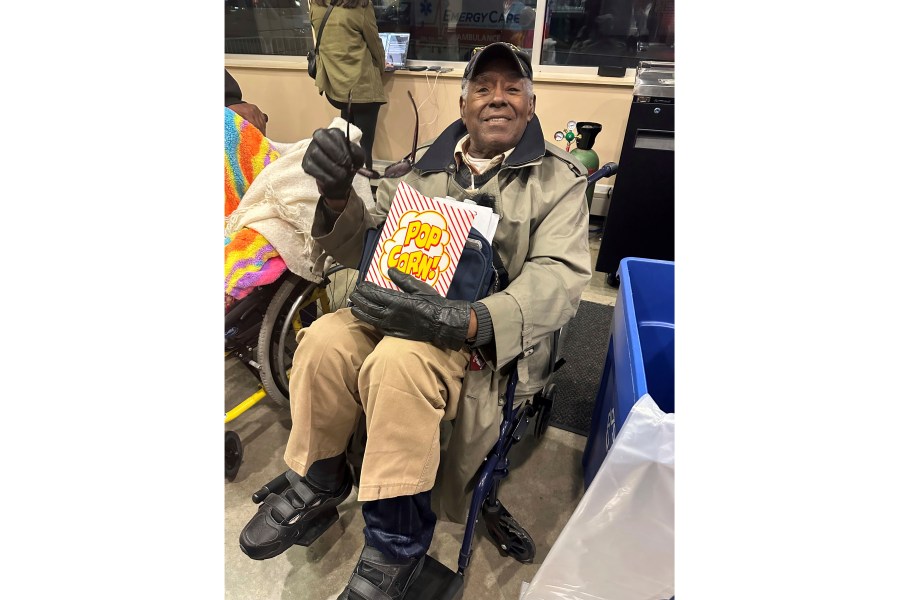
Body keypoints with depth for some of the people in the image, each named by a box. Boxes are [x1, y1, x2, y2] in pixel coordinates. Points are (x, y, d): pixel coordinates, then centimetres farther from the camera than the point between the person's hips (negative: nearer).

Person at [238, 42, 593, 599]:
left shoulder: (559, 179, 1)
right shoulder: (428, 166, 11)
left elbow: (560, 277, -13)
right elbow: (365, 247, 12)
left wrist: (464, 321, -31)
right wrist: (338, 197, -12)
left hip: (490, 334, -3)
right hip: (410, 307, 4)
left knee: (400, 360, -32)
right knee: (326, 339, -23)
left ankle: (397, 545, -8)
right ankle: (317, 481, 5)